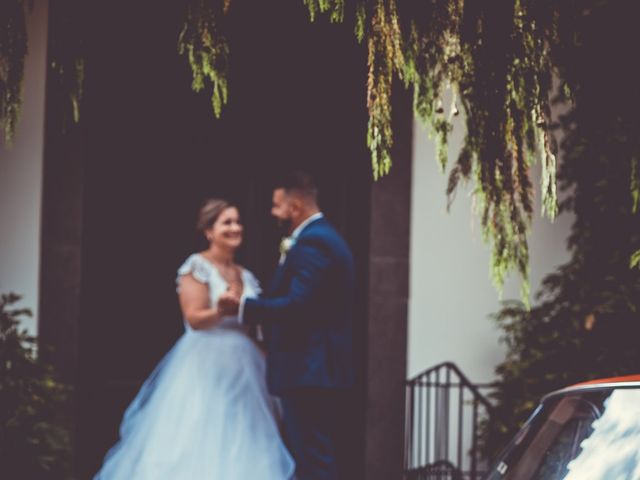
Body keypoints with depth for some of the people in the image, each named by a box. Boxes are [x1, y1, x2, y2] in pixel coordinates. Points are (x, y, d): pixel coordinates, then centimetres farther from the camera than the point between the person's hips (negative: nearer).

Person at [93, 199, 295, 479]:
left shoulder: (246, 277, 14)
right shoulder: (197, 267, -5)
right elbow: (195, 318, -16)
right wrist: (224, 309, -30)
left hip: (242, 371, 6)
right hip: (206, 367, -6)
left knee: (239, 447, 1)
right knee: (200, 441, -9)